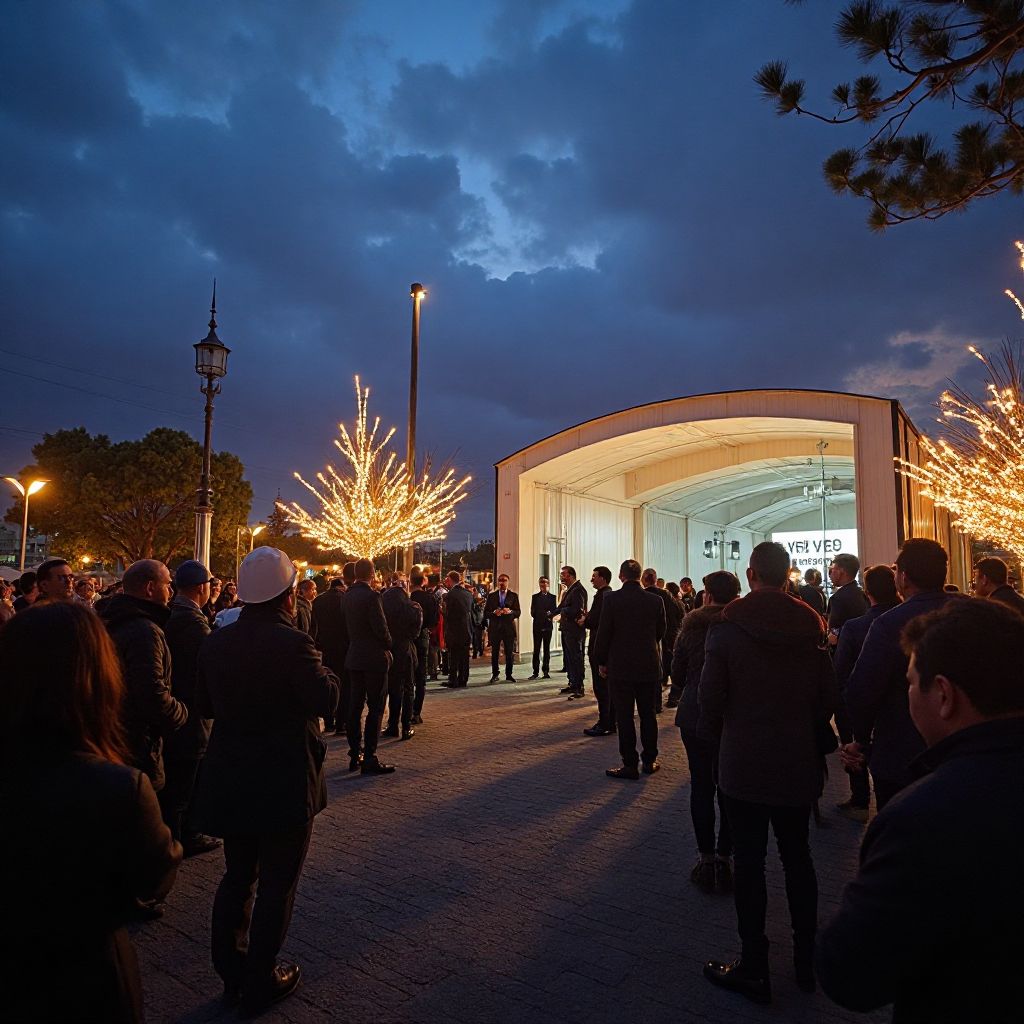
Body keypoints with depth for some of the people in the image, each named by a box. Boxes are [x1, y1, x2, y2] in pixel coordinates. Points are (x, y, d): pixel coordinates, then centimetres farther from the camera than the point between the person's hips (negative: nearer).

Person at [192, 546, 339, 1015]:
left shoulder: (215, 643, -1)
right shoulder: (292, 643, -21)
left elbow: (204, 704, 8)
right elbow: (325, 699, -19)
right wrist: (322, 669, -2)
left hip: (230, 781, 7)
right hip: (284, 782, -6)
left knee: (237, 875, 21)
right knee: (277, 883, 10)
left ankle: (232, 974, 34)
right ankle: (260, 983, 22)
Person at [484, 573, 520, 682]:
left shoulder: (513, 595, 6)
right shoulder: (491, 595, 6)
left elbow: (518, 612, 2)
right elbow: (485, 613, 3)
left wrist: (510, 611, -18)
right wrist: (494, 613, -16)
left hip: (509, 627, 0)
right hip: (495, 627, 0)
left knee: (510, 652, 3)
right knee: (494, 653, 5)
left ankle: (509, 675, 14)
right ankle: (494, 674, 15)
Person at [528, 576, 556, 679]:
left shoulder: (552, 597, 7)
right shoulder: (535, 597, 10)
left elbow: (554, 611, 1)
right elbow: (533, 612, 6)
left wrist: (549, 614, -18)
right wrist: (540, 617, -9)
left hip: (548, 625, 0)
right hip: (537, 625, 0)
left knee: (547, 649, 4)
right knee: (536, 649, -1)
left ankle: (546, 671, 9)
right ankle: (536, 672, 0)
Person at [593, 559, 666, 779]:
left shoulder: (611, 599, -11)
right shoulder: (655, 600, -3)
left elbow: (604, 632, -9)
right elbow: (660, 632, 8)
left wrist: (601, 661, 3)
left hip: (620, 666, -3)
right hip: (649, 666, 3)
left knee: (624, 716, 3)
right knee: (648, 714, 14)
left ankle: (630, 765, 6)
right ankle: (650, 761, 22)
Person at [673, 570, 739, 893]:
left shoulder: (690, 627, -5)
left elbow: (676, 675, 1)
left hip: (694, 717, 1)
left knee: (701, 786, 10)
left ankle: (706, 860, 16)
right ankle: (724, 858, 15)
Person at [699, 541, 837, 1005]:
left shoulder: (727, 628, -14)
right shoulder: (810, 626, -4)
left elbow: (710, 697, -12)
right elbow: (827, 697, 1)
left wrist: (718, 738, 8)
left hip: (743, 763, -4)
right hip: (798, 762, 4)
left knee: (749, 862, 7)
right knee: (797, 857, 18)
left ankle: (754, 968, 17)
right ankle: (806, 961, 31)